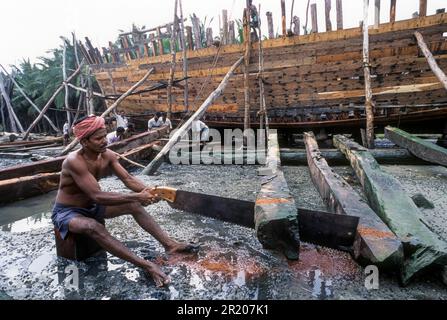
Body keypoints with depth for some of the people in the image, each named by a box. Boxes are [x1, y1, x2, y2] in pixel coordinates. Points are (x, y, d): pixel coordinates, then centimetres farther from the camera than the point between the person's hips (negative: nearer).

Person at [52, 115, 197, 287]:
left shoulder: (108, 155, -9)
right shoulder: (74, 161, -31)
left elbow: (128, 178, -14)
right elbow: (98, 196, -37)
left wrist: (147, 190, -34)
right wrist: (136, 196, -40)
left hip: (91, 207, 7)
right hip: (66, 212, -7)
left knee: (133, 206, -9)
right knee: (93, 227, -39)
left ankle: (169, 244, -11)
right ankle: (147, 265, -42)